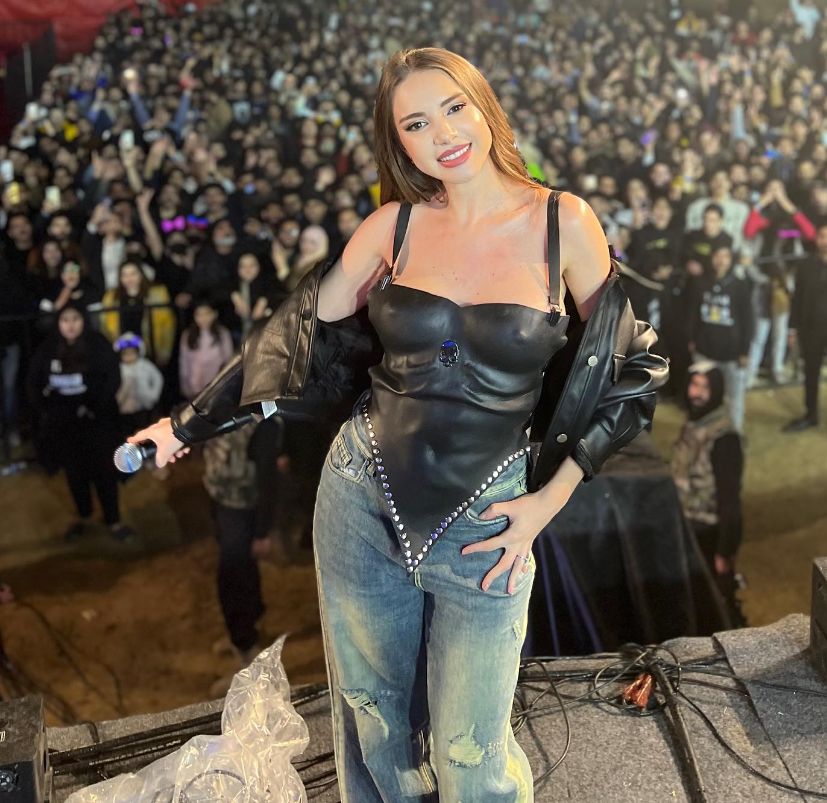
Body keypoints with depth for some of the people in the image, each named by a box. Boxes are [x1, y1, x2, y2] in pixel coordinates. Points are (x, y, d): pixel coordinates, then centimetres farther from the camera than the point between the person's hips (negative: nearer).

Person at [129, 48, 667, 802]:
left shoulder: (563, 222, -7)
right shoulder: (394, 224, -2)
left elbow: (629, 366, -1)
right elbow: (300, 337, 4)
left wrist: (548, 500, -6)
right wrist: (187, 425, 6)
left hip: (482, 521, -2)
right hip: (363, 497, 2)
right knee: (372, 717, 18)